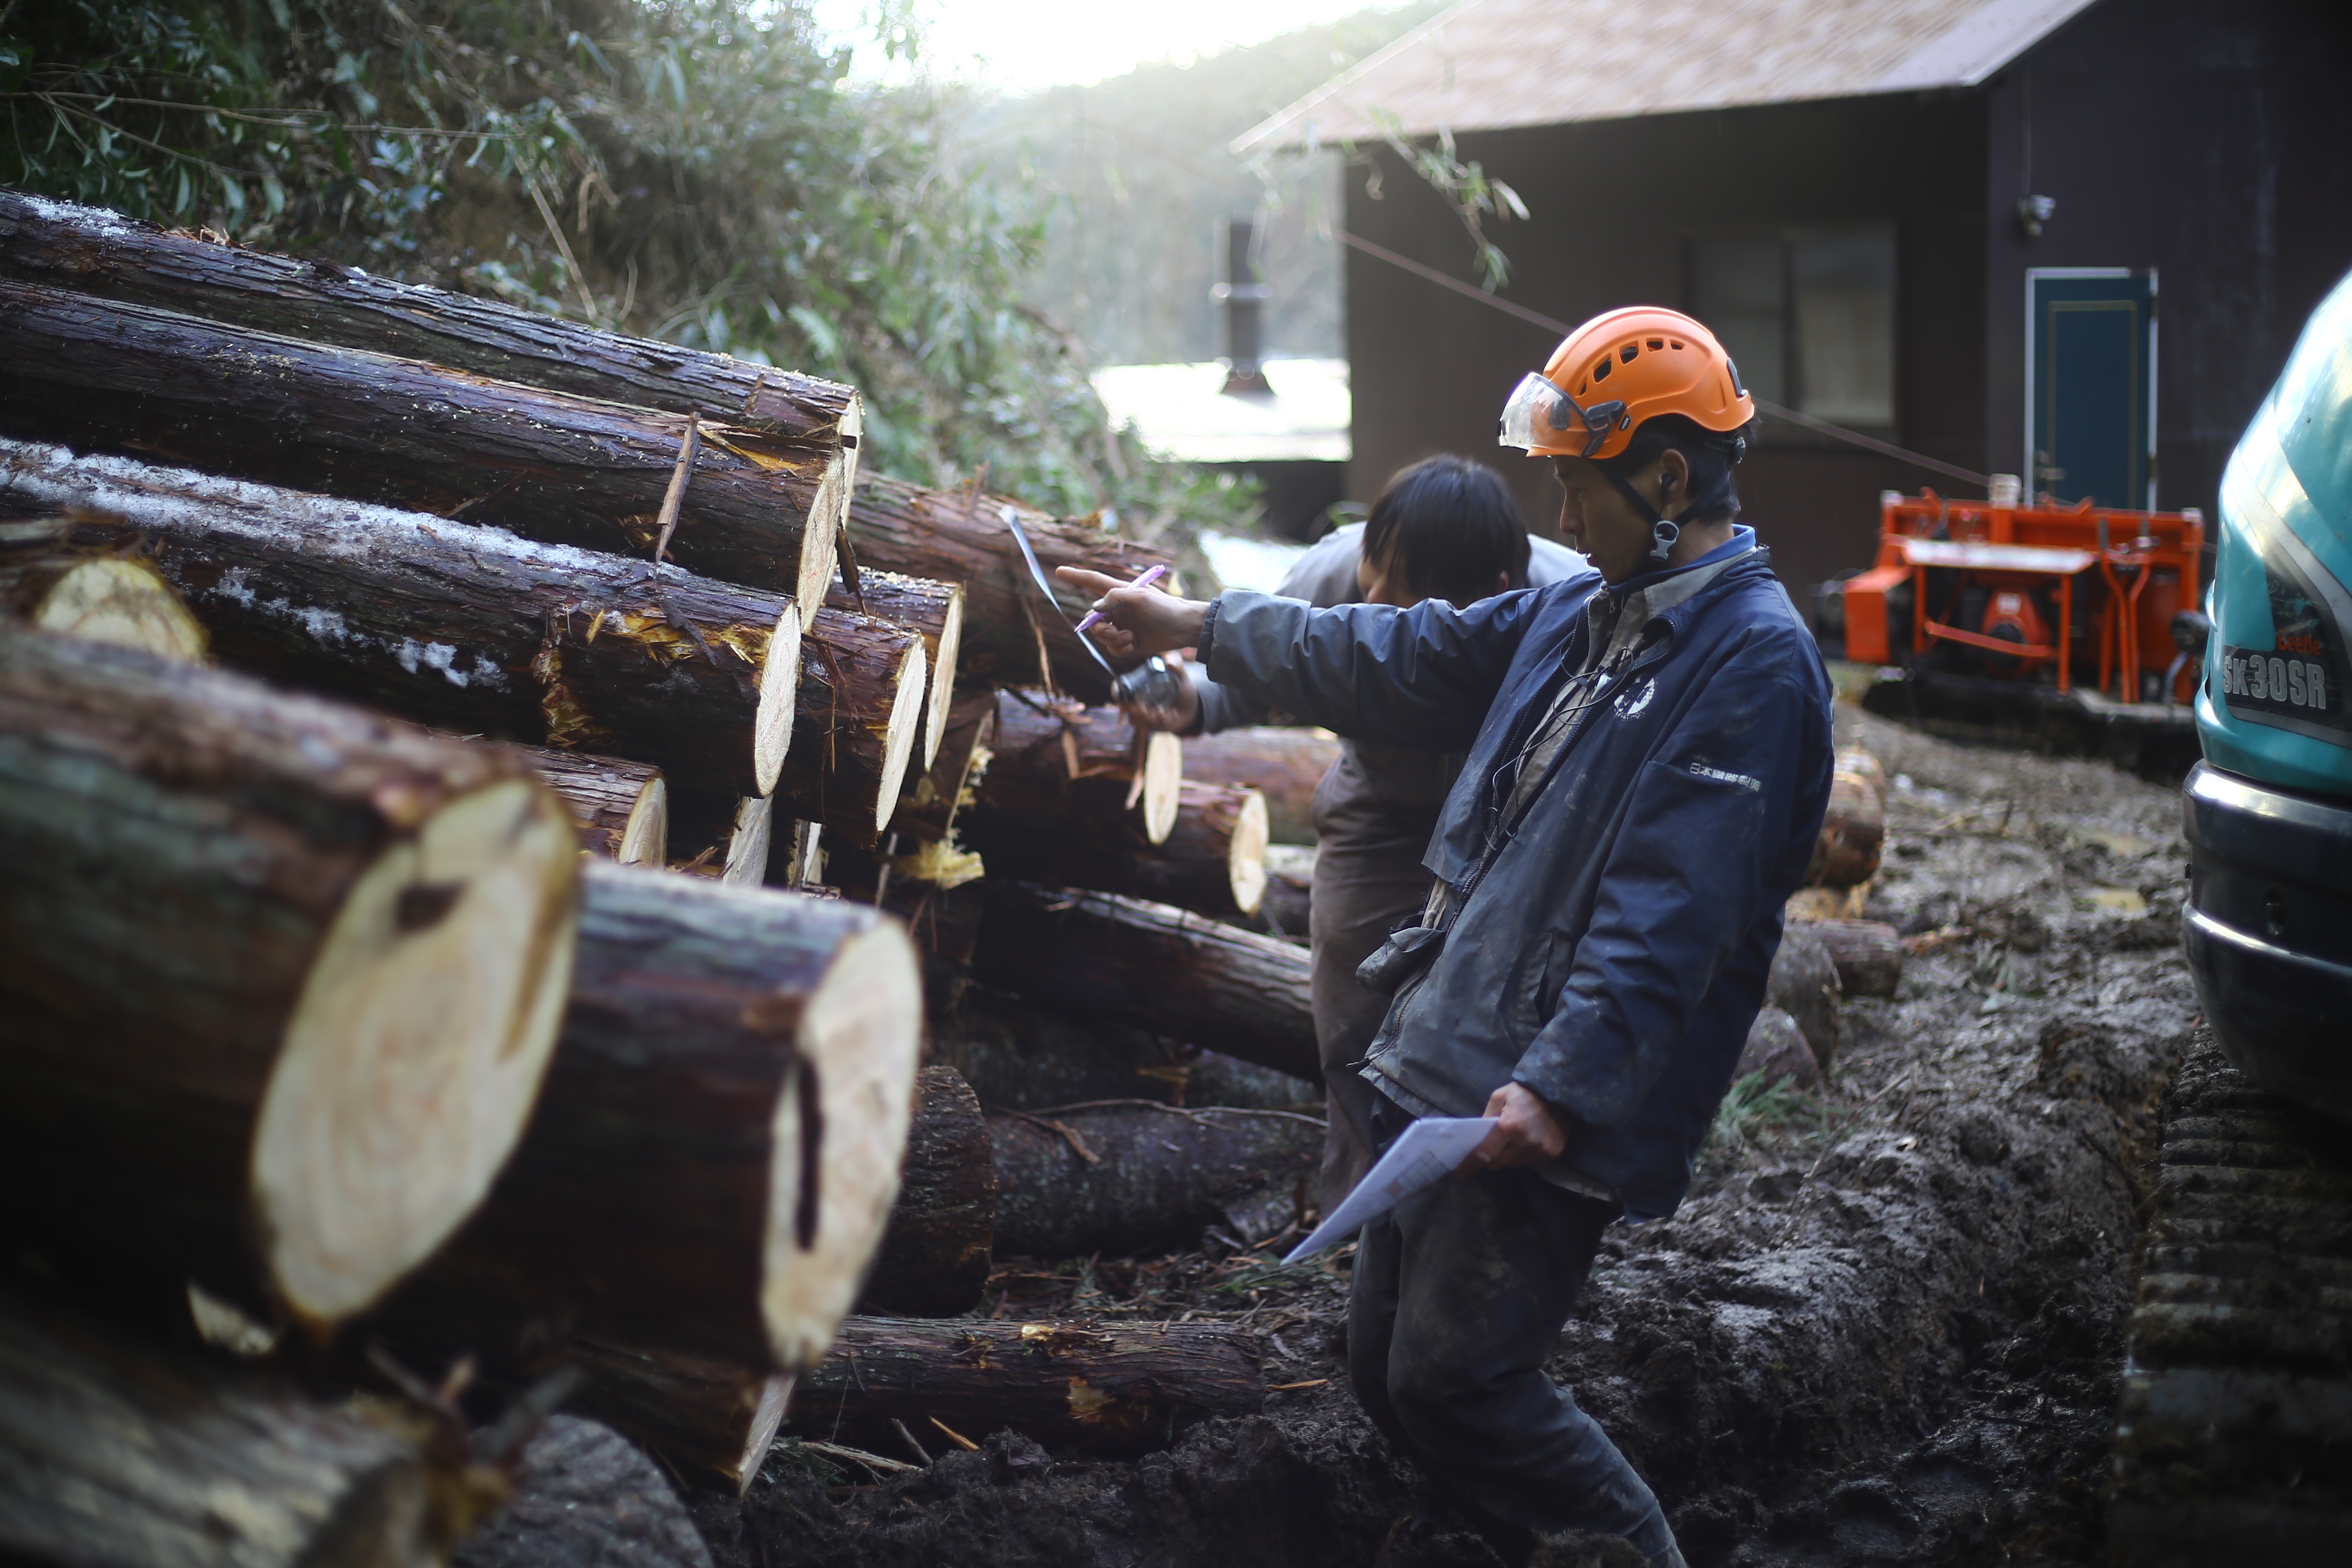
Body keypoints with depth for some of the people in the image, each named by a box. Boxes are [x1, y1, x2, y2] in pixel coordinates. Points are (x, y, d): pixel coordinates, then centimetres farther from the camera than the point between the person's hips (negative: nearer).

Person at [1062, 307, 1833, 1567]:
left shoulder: (1753, 659, -14)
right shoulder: (1584, 611, 14)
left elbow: (1670, 912, -23)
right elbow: (1403, 660, 25)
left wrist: (1559, 1087, -29)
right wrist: (1203, 627, 28)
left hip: (1554, 1111, -9)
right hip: (1444, 1060, 9)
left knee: (1454, 1379, -9)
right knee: (1385, 1365, 13)